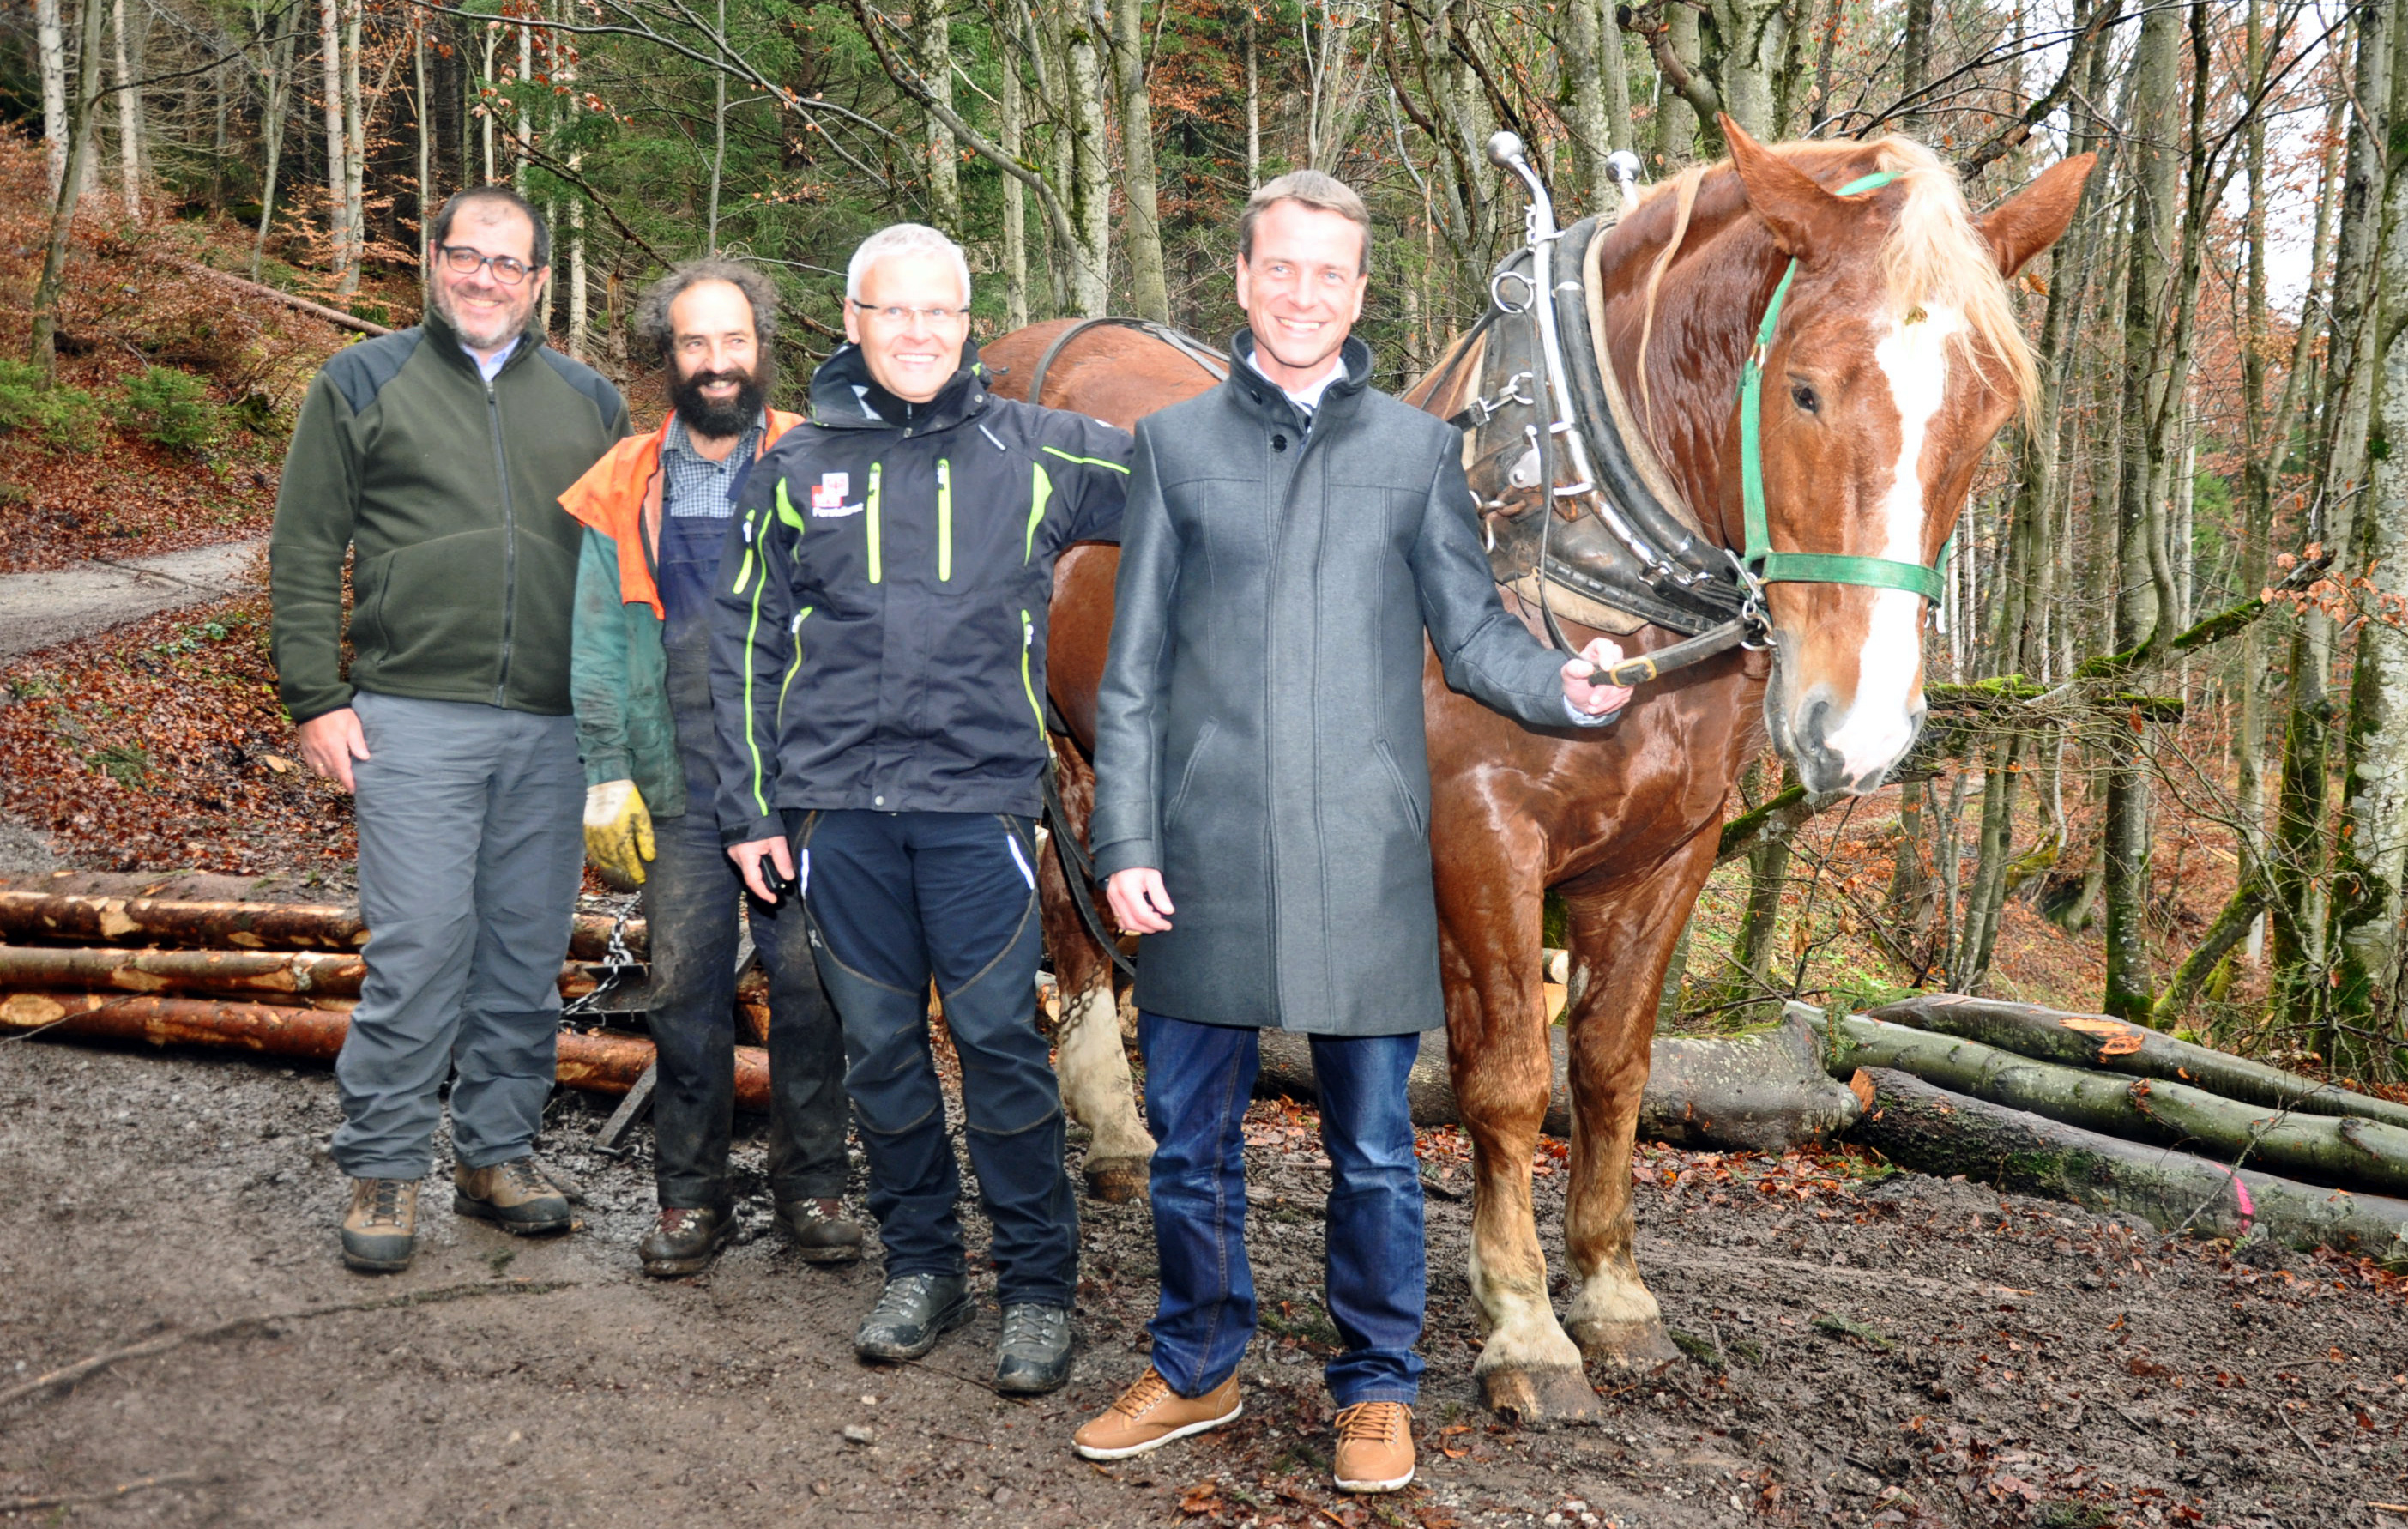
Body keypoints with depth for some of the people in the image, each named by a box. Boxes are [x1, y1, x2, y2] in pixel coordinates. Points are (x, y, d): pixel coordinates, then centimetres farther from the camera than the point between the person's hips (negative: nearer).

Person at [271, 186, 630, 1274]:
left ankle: (497, 1150, 21)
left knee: (528, 952, 8)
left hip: (554, 726, 3)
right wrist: (316, 700, -4)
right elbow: (304, 554, 4)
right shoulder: (364, 383, 7)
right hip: (414, 716, -3)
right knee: (418, 947, -6)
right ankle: (383, 1166, 7)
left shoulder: (587, 401, 15)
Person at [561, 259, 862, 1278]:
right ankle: (691, 1195, 20)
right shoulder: (624, 487, 8)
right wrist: (605, 772, 0)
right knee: (685, 988, 7)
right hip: (679, 785, 2)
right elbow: (599, 641, 8)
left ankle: (811, 1185, 18)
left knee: (807, 983, 3)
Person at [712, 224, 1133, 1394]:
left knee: (999, 1038, -3)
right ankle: (920, 1265, 26)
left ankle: (1037, 1287, 11)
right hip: (838, 803, 2)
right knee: (880, 1045, 10)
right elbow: (745, 641, 11)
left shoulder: (1036, 452, 3)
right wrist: (750, 806, 7)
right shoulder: (799, 467, 8)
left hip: (978, 794, -2)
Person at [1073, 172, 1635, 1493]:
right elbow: (1134, 672, 5)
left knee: (1372, 1147, 7)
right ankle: (1195, 1368, 31)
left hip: (1362, 853, 0)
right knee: (1189, 1135, 11)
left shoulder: (1417, 450, 8)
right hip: (1205, 852, 1)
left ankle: (1375, 1389, 26)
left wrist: (1563, 686, -15)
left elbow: (1471, 633, 7)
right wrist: (1125, 844, -2)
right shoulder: (1176, 443, 7)